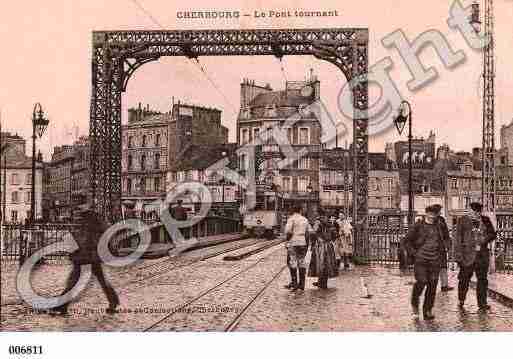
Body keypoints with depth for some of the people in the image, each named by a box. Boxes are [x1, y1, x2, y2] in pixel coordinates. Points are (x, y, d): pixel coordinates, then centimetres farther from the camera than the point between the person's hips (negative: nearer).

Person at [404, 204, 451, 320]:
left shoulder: (439, 226, 10)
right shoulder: (418, 226, 0)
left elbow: (446, 239, 27)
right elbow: (407, 241, 3)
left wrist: (443, 250, 12)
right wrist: (413, 252, -5)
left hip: (435, 260, 3)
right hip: (421, 259, -3)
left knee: (432, 286, 0)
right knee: (421, 282, -16)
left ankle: (427, 311, 9)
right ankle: (415, 302, 13)